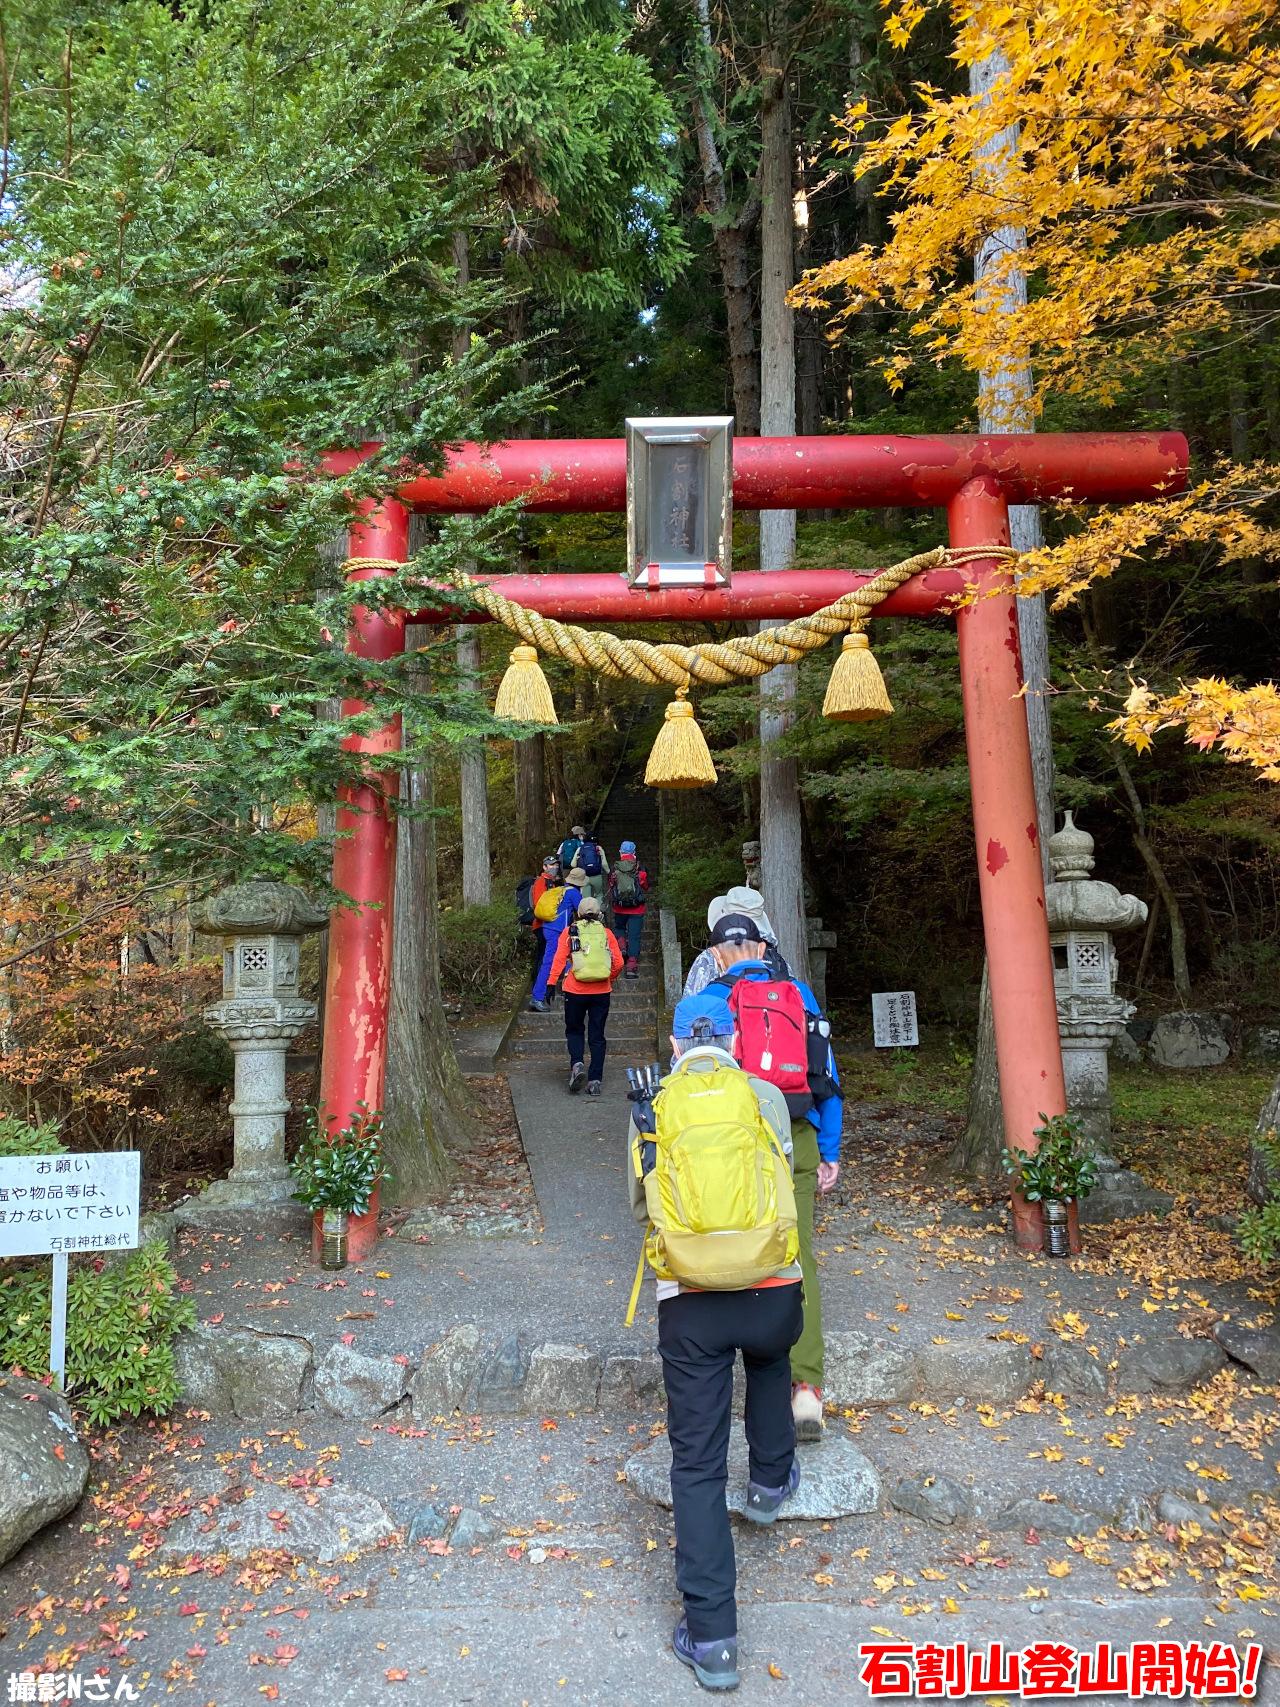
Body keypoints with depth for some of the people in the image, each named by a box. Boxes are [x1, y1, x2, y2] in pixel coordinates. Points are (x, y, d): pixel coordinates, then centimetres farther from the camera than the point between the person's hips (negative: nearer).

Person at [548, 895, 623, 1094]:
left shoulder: (570, 932, 2)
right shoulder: (606, 933, 5)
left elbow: (559, 959, -8)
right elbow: (618, 963, 3)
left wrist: (551, 983, -7)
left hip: (575, 991, -1)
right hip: (601, 992, 1)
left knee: (574, 1031, 17)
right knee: (597, 1036, 9)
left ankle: (577, 1064, -8)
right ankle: (595, 1080, 5)